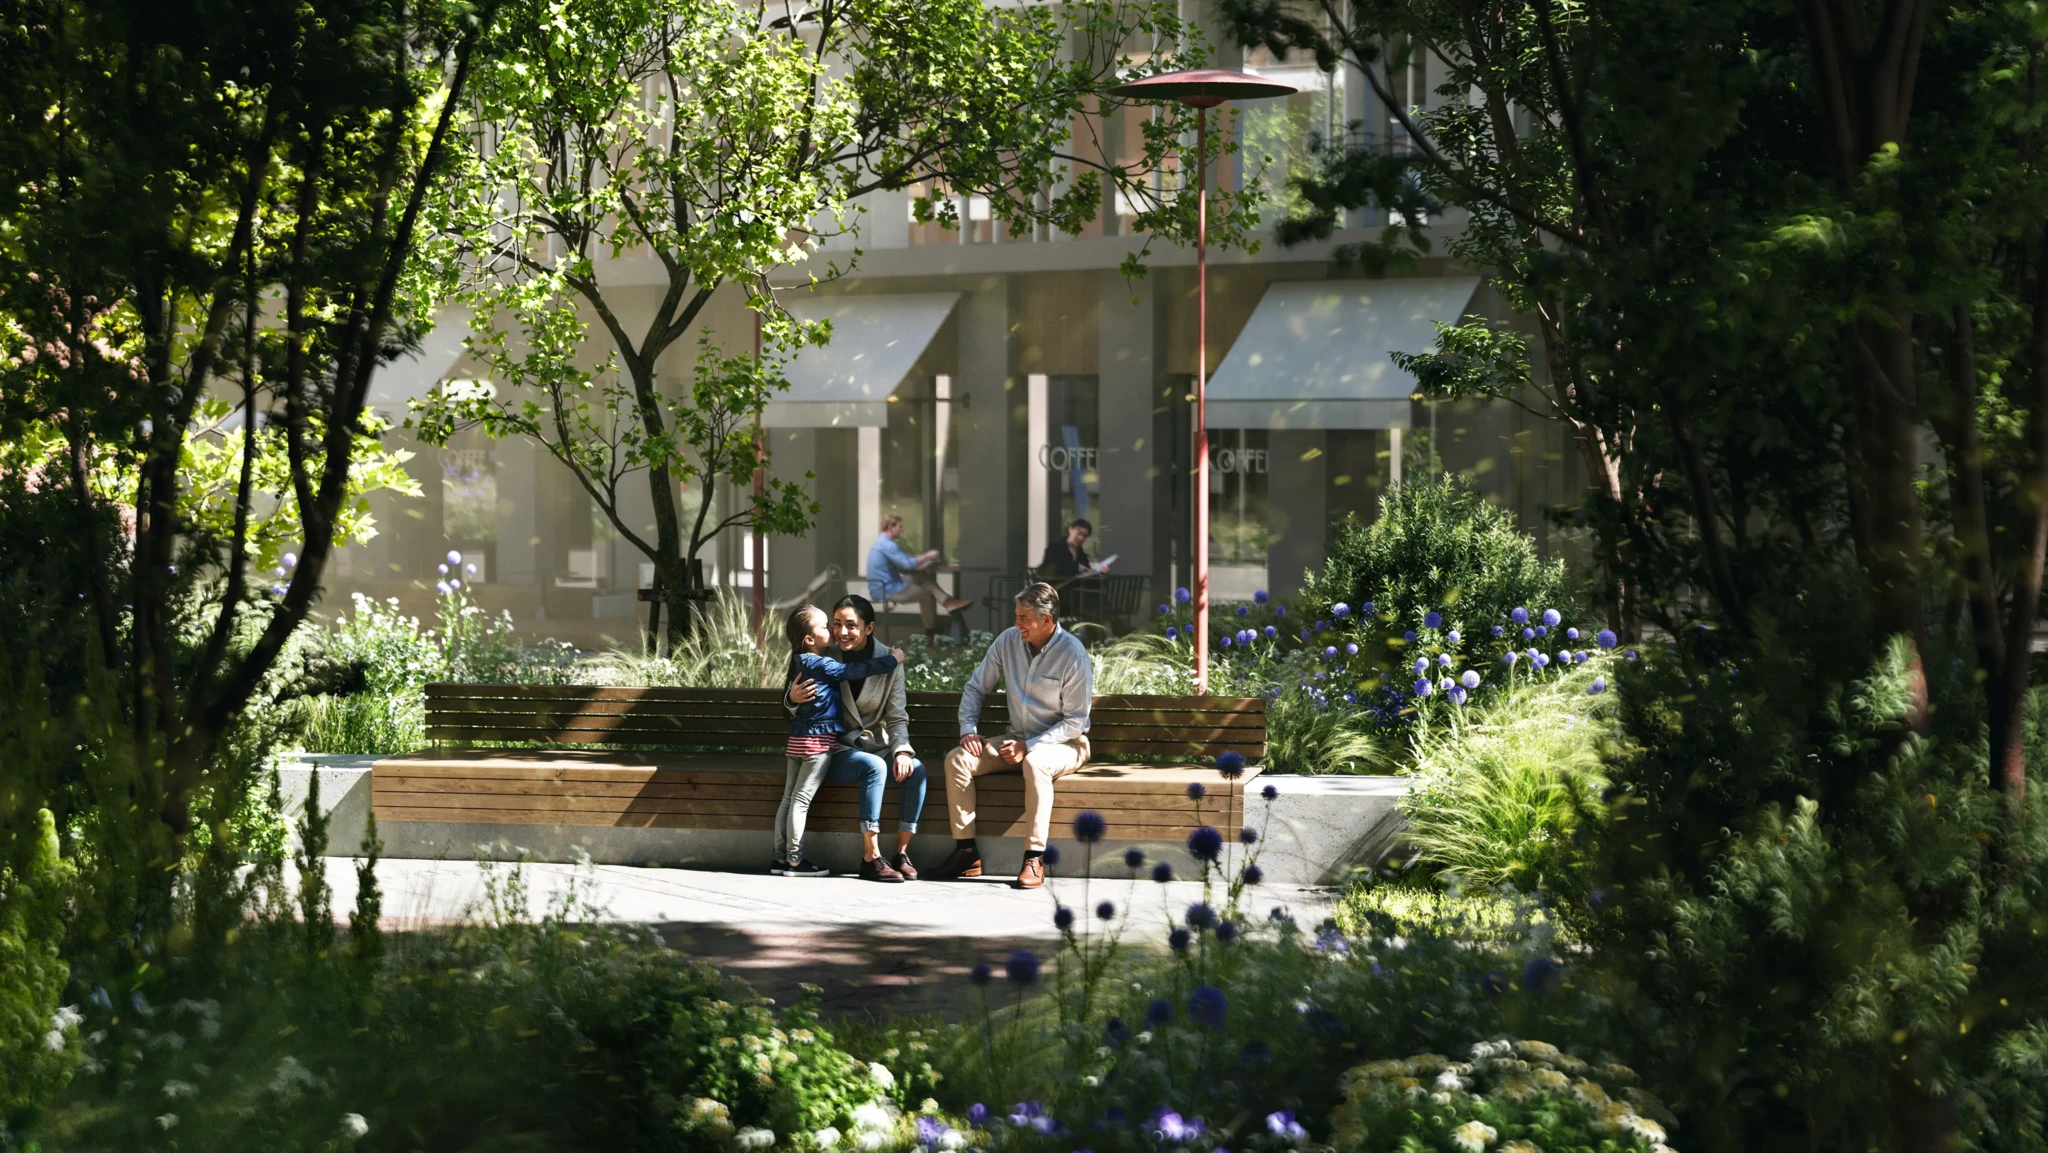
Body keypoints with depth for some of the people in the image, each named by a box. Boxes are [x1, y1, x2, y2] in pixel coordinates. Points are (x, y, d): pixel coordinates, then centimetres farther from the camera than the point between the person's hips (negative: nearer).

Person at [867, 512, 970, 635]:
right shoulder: (887, 545, -21)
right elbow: (908, 564, -26)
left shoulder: (881, 542, 13)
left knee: (922, 577, 5)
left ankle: (947, 601, 0)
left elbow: (902, 566, 15)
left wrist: (927, 562, 7)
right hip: (887, 590, -9)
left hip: (881, 587, 9)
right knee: (927, 593, 7)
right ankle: (931, 631, 21)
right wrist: (927, 555, -10)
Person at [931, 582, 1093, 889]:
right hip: (1018, 739, 6)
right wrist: (968, 729, -8)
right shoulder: (1008, 641, -2)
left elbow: (1075, 722, -16)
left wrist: (1028, 746, -24)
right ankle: (966, 850, -17)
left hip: (1065, 743, -6)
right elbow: (975, 688, 9)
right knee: (957, 760, -17)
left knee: (1035, 763, -40)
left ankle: (1035, 858, -38)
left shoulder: (1073, 656, -18)